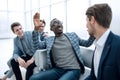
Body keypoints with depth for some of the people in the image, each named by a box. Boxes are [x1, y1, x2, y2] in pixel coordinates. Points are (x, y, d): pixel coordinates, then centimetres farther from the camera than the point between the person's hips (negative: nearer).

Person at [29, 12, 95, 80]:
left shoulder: (72, 35, 16)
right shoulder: (49, 40, 15)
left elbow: (87, 43, 19)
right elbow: (37, 46, 2)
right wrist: (36, 29, -11)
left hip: (73, 69, -2)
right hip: (57, 69, 2)